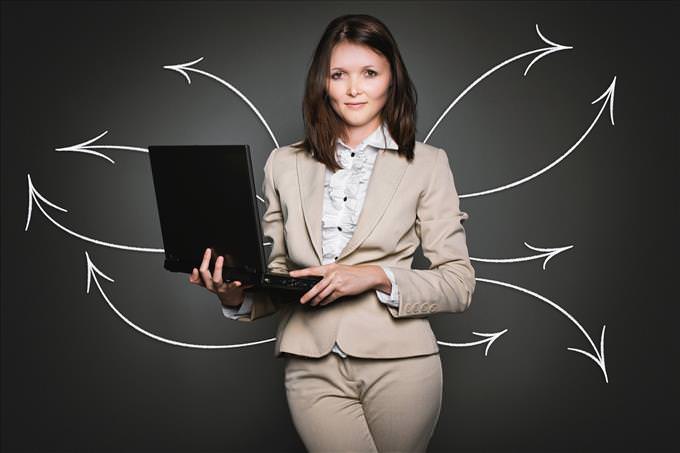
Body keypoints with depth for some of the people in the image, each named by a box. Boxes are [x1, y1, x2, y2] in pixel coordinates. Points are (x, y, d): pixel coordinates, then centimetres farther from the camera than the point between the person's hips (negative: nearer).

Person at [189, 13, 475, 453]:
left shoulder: (427, 164, 2)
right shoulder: (285, 164, 9)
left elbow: (459, 284, -1)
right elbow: (276, 273, 12)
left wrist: (378, 276, -16)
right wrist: (237, 296, -9)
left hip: (397, 362, -1)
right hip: (314, 367, 1)